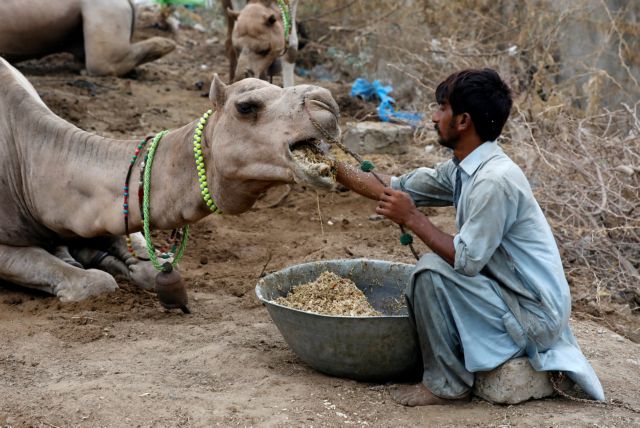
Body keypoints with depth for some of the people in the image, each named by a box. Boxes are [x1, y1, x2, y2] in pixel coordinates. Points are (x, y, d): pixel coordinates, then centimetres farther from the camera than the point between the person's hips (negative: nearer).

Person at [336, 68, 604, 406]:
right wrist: (338, 169, 15)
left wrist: (412, 219, -17)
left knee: (431, 271, -21)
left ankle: (446, 384, -5)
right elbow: (398, 187, 14)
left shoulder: (495, 180, -25)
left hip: (535, 315, -9)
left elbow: (467, 260, -25)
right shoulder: (462, 169, 4)